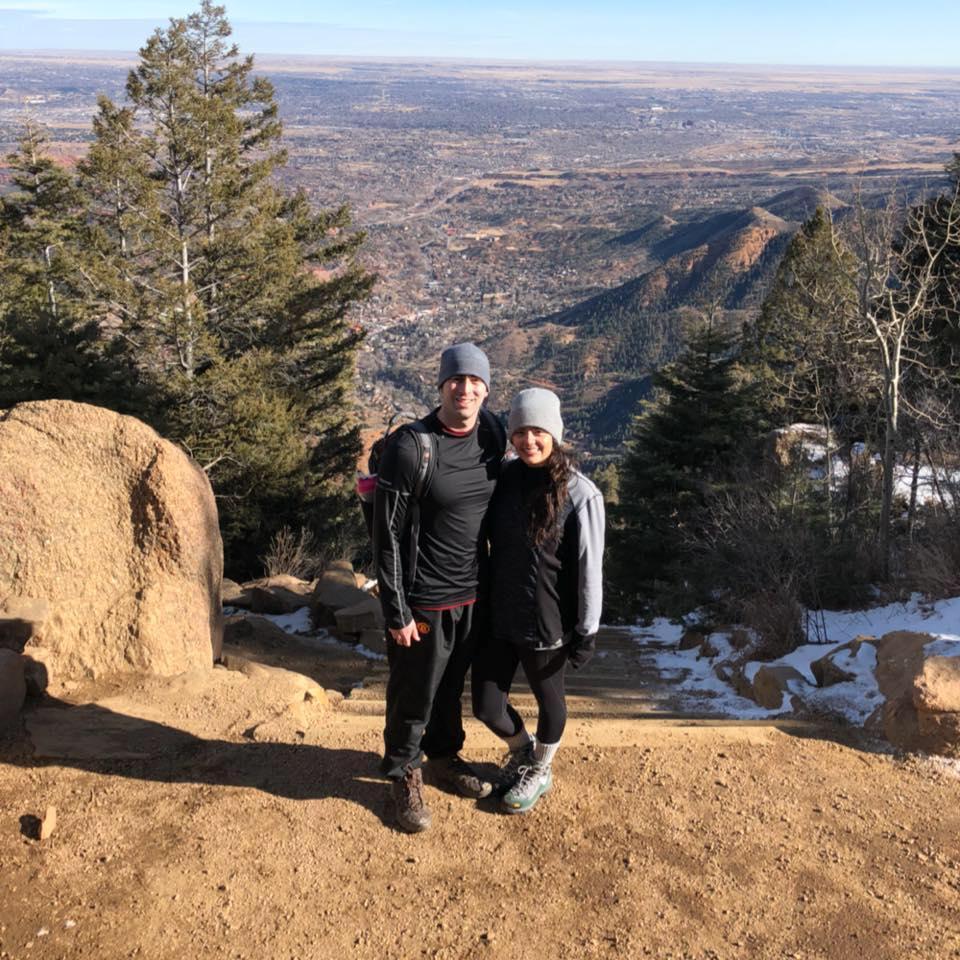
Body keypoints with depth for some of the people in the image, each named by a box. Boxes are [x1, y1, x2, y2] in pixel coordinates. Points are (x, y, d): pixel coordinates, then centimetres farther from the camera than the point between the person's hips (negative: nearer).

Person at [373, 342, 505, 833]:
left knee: (452, 685, 23)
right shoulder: (409, 447, -20)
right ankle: (404, 774, 33)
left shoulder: (492, 435, -1)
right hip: (424, 603, -5)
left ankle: (444, 755, 46)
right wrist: (397, 612, -15)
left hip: (474, 596, 6)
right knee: (413, 695, 11)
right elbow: (387, 536, -16)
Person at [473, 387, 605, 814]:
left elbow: (588, 568, -12)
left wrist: (587, 631, -8)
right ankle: (521, 750, 44)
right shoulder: (504, 478, -2)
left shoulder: (580, 494, -17)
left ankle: (540, 770, 46)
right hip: (497, 616, 4)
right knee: (487, 706, 11)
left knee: (548, 698, 19)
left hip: (546, 623, -4)